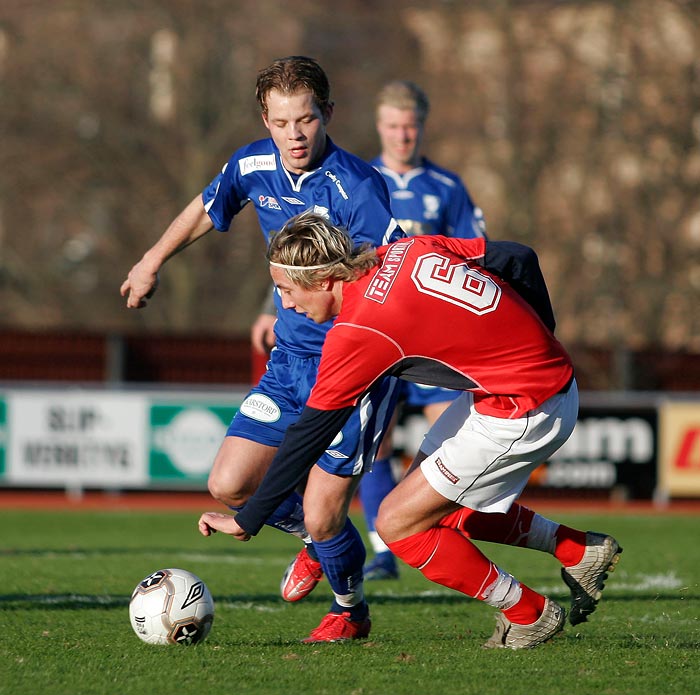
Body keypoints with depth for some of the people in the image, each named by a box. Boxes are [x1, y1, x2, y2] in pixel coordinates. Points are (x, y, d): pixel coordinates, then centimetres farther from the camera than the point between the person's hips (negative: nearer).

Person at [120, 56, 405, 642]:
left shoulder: (355, 187, -21)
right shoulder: (254, 166, 0)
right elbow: (206, 209, 23)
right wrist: (153, 262, 34)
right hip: (290, 360, 6)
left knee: (324, 516, -8)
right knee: (229, 485, -3)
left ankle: (350, 609, 25)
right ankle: (315, 537, 29)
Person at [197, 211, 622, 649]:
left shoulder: (358, 333, -19)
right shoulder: (407, 251, 2)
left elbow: (309, 437, -13)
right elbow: (518, 259, 7)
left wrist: (246, 522, -5)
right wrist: (536, 339, 20)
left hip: (524, 411, -9)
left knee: (398, 522, -3)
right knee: (437, 505, 18)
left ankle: (528, 615, 10)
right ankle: (580, 551, 25)